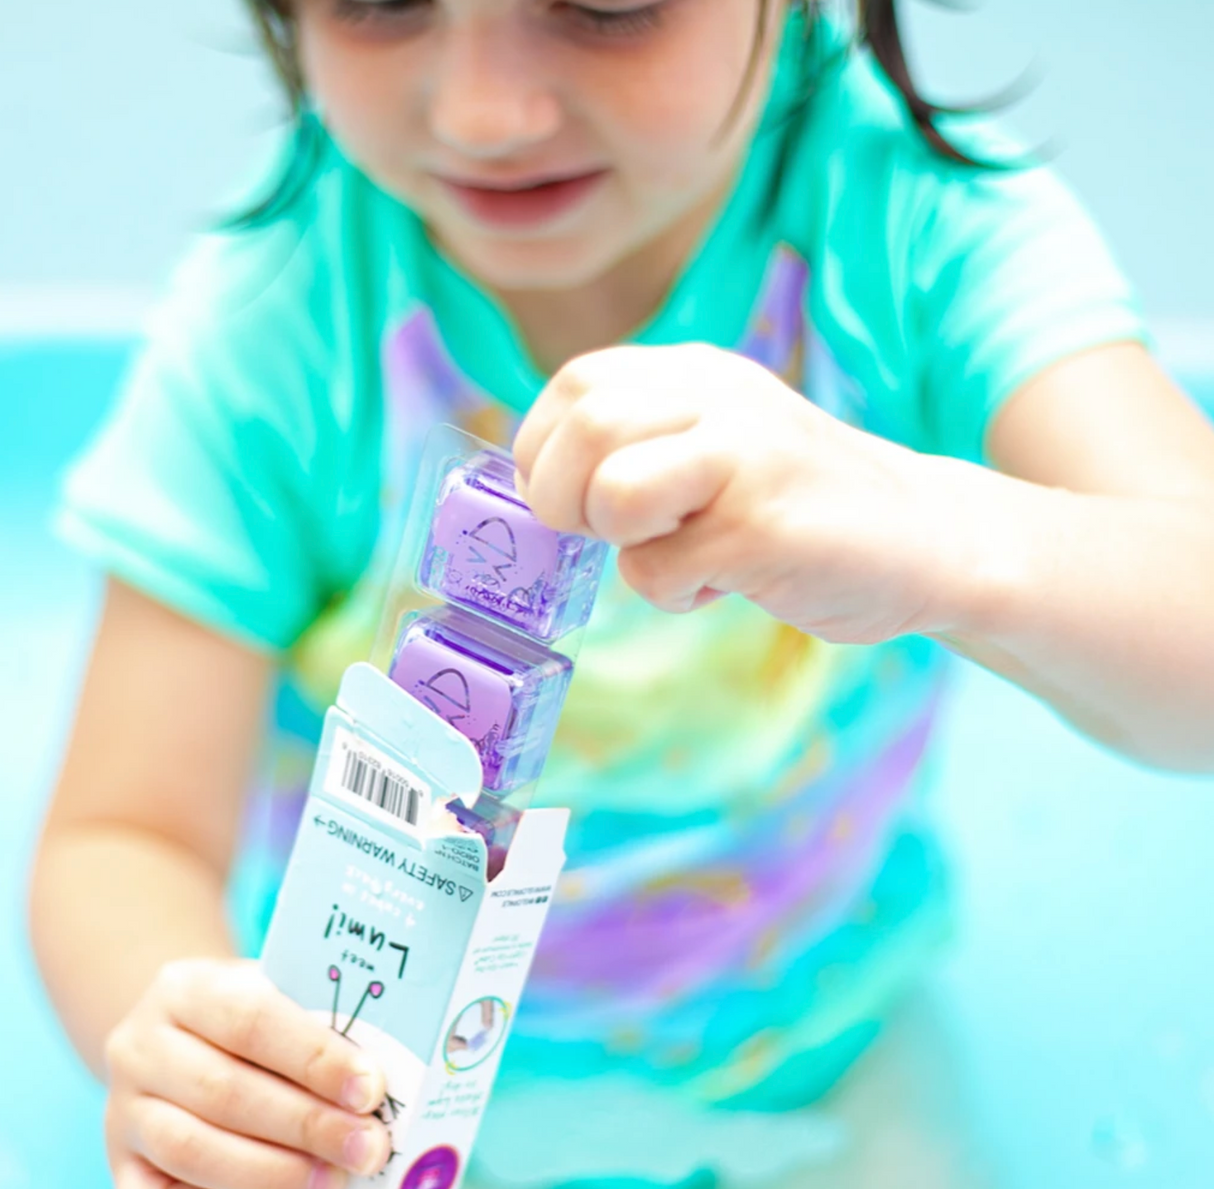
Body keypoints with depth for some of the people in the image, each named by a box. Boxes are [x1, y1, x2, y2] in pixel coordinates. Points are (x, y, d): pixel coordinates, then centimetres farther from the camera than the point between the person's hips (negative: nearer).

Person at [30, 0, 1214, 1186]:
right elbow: (127, 840, -17)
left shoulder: (934, 218, -21)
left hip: (822, 1051, 1)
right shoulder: (268, 322, -20)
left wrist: (947, 533, -55)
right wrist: (175, 1041, -40)